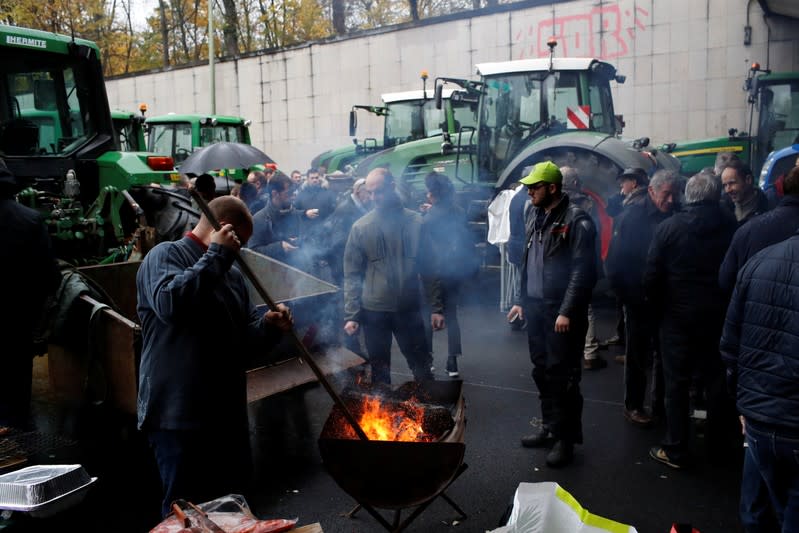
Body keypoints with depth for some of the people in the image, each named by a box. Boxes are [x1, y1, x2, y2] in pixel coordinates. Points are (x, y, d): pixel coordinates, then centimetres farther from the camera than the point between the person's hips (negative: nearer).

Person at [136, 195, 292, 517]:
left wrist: (268, 326, -5)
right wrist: (216, 256, -23)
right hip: (179, 415, -8)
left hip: (228, 411, 8)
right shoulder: (165, 255, -7)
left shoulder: (231, 273, 17)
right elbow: (168, 303, -29)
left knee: (234, 502, 18)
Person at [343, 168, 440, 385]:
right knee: (379, 371, 12)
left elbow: (429, 268, 2)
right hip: (373, 311, 0)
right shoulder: (360, 227, 0)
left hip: (409, 309, 0)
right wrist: (351, 314, -6)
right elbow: (351, 275, 0)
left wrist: (436, 307, -2)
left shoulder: (416, 222, 0)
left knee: (421, 367, 10)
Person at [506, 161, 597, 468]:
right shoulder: (535, 217, 12)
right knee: (542, 371, 16)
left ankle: (566, 437, 12)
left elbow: (582, 271, -17)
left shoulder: (576, 221, -13)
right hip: (535, 307, 8)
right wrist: (520, 299, 15)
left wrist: (567, 312, -20)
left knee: (563, 375, -1)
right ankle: (550, 427, 31)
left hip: (562, 313, -8)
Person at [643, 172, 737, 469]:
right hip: (719, 315, 2)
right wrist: (727, 305, 10)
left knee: (677, 382, 5)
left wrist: (657, 307, 3)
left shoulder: (669, 227, -10)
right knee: (716, 379, 16)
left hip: (678, 315, -2)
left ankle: (676, 450, 10)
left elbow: (652, 276, -11)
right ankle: (716, 441, 31)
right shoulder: (732, 227, -6)